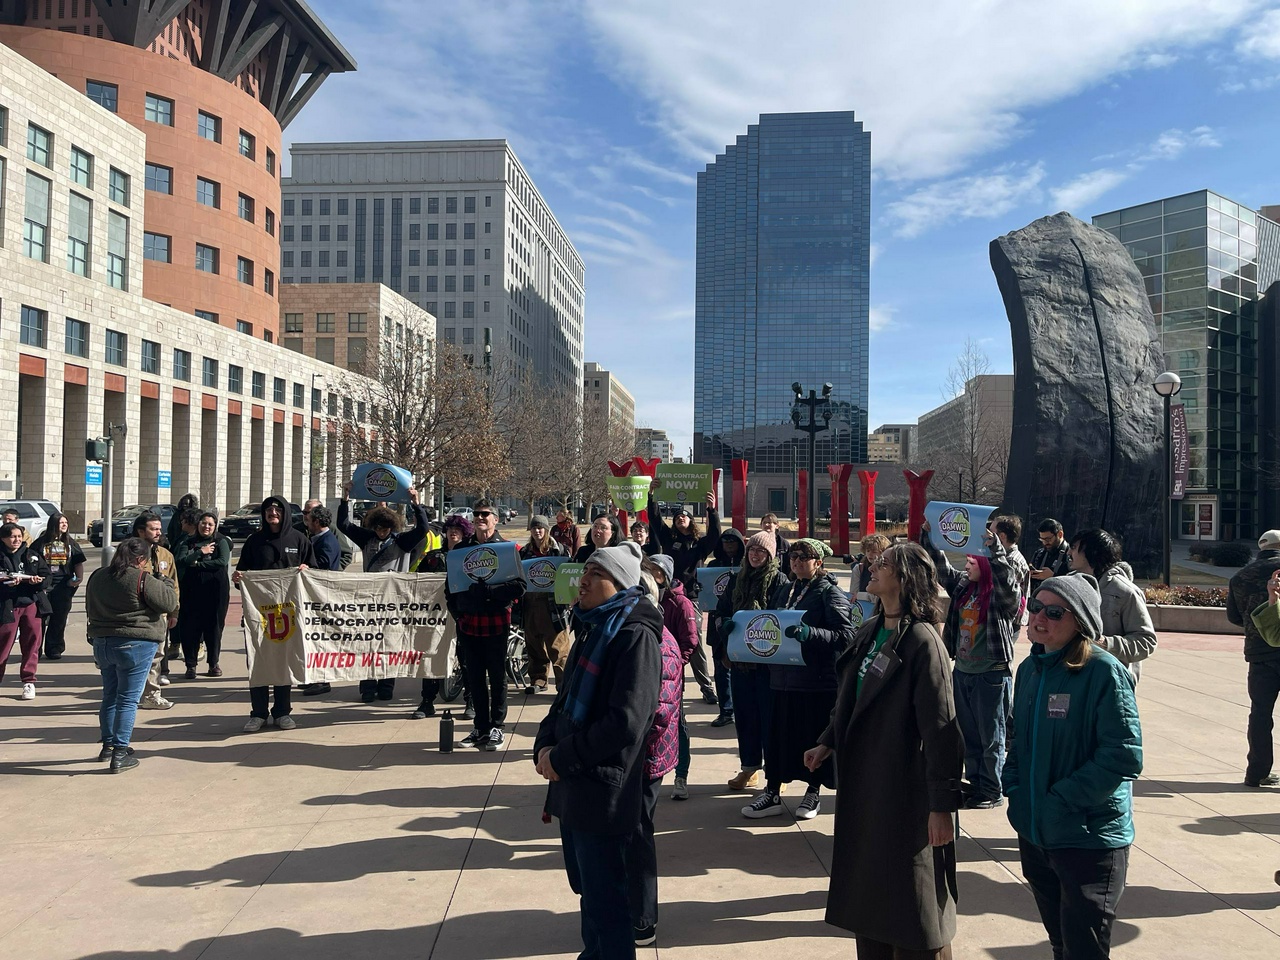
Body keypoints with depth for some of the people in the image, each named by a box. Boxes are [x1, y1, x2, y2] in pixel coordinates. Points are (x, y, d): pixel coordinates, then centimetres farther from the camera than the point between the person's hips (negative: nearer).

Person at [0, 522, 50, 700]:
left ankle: (29, 681, 14)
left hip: (32, 604, 3)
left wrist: (39, 581, -13)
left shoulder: (32, 555, 10)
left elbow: (46, 575, 8)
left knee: (32, 644, 4)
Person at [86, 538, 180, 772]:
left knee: (110, 696, 20)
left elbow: (90, 609, 20)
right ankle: (120, 754, 1)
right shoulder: (142, 580, -16)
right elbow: (170, 603, -13)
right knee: (128, 700, 0)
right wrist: (165, 583, 4)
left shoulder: (97, 576, 8)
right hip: (135, 645, -7)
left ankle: (108, 745, 31)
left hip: (101, 643, 7)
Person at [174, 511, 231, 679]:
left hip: (216, 590, -1)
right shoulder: (187, 543, 11)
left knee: (214, 626, 3)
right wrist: (200, 552, -11)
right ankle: (191, 665, 7)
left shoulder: (221, 542, 7)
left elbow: (223, 562, -9)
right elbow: (180, 561, -4)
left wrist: (198, 564, -7)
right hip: (192, 590, 1)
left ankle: (214, 664, 14)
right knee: (190, 627, -2)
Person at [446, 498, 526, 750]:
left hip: (496, 623, -4)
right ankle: (480, 727, 21)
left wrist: (486, 591, -21)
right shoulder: (461, 548, 10)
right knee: (474, 678, 9)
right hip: (468, 623, 4)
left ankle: (496, 727, 14)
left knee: (497, 677, 5)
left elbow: (519, 587, -11)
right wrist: (457, 614, 4)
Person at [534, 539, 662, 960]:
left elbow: (625, 723, -25)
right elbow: (566, 699, 17)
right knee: (587, 888, 22)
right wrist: (545, 746, 0)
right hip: (572, 783, 9)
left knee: (604, 898, 3)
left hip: (604, 789, -9)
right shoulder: (594, 630, 11)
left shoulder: (635, 636, -17)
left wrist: (562, 757, -17)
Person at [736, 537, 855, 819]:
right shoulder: (782, 590, 12)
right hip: (782, 677, 5)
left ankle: (813, 793, 24)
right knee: (778, 733, 8)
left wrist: (809, 633, -29)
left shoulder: (831, 593, -7)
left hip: (818, 679, -5)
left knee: (814, 735, 6)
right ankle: (772, 793, 19)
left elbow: (845, 635, -16)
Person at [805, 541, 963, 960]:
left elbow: (941, 729, -20)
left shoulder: (922, 642, -18)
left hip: (905, 792, -8)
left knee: (910, 900, 6)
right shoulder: (870, 630, 6)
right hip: (862, 784, 8)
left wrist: (943, 804, -20)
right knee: (867, 889, 19)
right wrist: (828, 742, 9)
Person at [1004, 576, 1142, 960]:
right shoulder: (1029, 669, 5)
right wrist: (1013, 787, 1)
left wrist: (1062, 800, -20)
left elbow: (1125, 756, -20)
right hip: (1034, 834, 7)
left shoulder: (1104, 672, -17)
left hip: (1090, 838, -7)